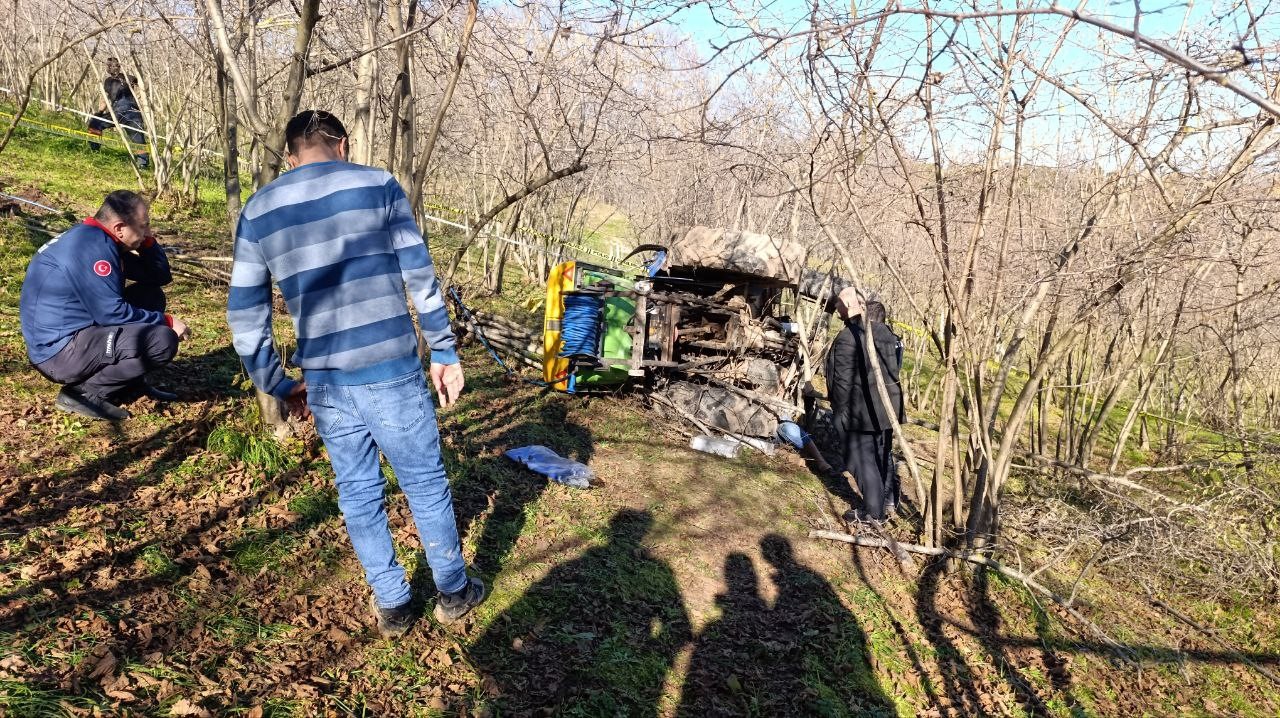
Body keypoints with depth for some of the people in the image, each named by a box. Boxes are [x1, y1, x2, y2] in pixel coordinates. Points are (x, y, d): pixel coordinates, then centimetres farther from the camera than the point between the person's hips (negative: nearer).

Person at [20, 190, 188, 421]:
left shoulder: (100, 241, 10)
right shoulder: (92, 245, -20)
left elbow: (160, 276, 14)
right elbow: (112, 312, -23)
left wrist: (147, 240, 0)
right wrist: (166, 321, -13)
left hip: (76, 332, 10)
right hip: (59, 351, -10)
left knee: (152, 295, 13)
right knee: (163, 340, -24)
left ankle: (131, 381, 11)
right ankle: (84, 393, -9)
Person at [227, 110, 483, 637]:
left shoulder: (257, 211, 8)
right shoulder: (378, 185, -1)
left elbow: (245, 315, 9)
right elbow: (421, 279, -2)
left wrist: (279, 387, 18)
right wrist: (445, 353, 6)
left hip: (325, 382, 3)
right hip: (392, 371, -3)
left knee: (357, 491, 18)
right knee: (425, 482, 13)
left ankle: (391, 605, 30)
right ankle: (453, 592, 29)